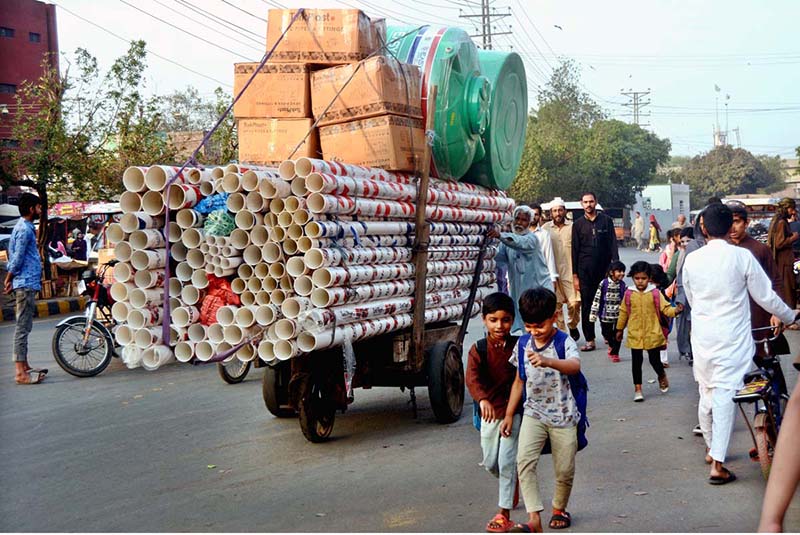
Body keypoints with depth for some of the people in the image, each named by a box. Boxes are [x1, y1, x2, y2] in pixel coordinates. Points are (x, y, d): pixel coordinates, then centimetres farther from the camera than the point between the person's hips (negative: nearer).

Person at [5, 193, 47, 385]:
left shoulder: (23, 227, 17)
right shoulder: (25, 229, -15)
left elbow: (14, 256, 20)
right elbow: (17, 259, -17)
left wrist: (9, 279, 18)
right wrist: (10, 279, -4)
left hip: (26, 284, 10)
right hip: (26, 283, -10)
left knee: (24, 326, 14)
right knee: (23, 327, -9)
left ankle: (24, 366, 21)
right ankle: (20, 372, -8)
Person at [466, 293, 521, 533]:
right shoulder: (478, 349, -7)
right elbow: (472, 378, -23)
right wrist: (482, 400, -41)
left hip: (514, 412, -3)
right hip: (489, 412, 3)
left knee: (507, 462, -7)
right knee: (490, 463, 15)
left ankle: (504, 514, 2)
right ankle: (513, 485, 45)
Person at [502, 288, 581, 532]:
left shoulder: (565, 343, -13)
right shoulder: (522, 345, 2)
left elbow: (575, 366, -36)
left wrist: (548, 361, -55)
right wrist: (509, 414, 11)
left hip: (563, 416, -3)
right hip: (533, 413, 3)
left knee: (565, 470, 8)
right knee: (524, 461, -18)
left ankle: (559, 508, 37)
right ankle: (534, 519, -19)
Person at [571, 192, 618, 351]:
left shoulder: (606, 221, 6)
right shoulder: (578, 224, 7)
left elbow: (613, 245, 3)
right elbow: (575, 250, 6)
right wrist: (575, 275, 2)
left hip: (604, 269, 0)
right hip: (585, 271, 0)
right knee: (586, 305, 0)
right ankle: (590, 340, 3)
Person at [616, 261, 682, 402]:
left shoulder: (655, 293, -4)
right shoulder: (629, 294, 0)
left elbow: (665, 308, -6)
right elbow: (623, 312, 9)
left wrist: (675, 310, -27)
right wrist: (620, 329, 16)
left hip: (653, 334, -1)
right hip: (635, 335, 1)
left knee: (655, 360, 6)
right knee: (636, 361, 3)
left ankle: (662, 376, 39)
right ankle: (637, 389, 14)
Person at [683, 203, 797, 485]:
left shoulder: (691, 260, -1)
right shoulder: (742, 257, -10)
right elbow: (766, 296, -3)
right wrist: (790, 316, 15)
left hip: (702, 335, 4)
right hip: (732, 336, -4)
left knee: (706, 392, 17)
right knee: (725, 395, -4)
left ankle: (712, 448, 34)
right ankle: (717, 464, -7)